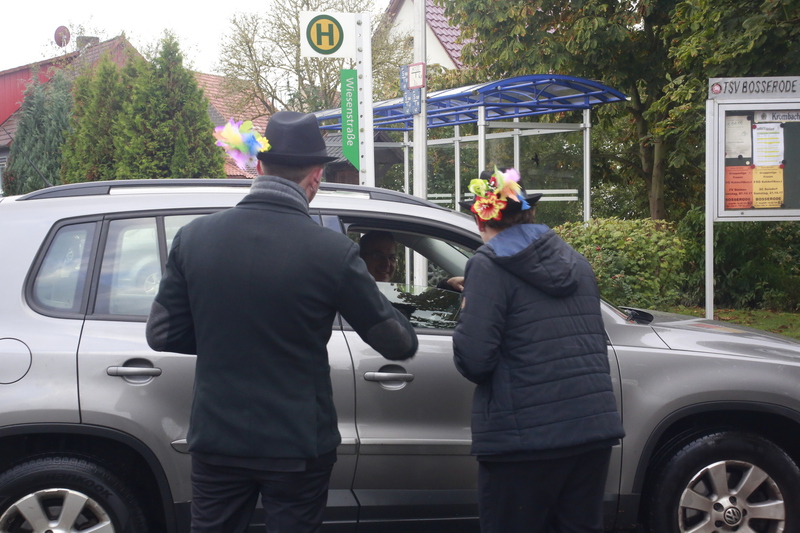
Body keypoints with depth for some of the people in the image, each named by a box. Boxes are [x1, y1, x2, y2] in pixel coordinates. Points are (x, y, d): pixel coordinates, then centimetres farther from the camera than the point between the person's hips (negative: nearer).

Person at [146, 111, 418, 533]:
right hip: (297, 445, -3)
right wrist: (406, 339, 18)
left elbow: (162, 335, 1)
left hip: (216, 439, 3)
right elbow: (395, 342, -5)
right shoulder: (332, 251, -15)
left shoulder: (193, 237, -5)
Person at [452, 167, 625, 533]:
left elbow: (473, 359, -15)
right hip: (594, 429, 7)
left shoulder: (489, 265, -7)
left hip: (523, 438, -6)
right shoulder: (575, 262, 15)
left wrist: (467, 314, 5)